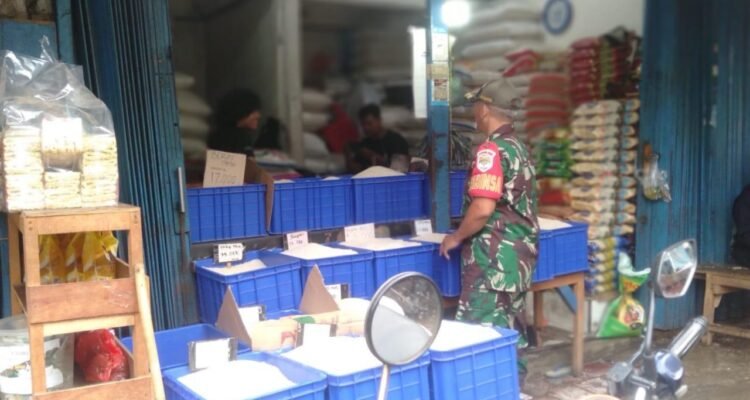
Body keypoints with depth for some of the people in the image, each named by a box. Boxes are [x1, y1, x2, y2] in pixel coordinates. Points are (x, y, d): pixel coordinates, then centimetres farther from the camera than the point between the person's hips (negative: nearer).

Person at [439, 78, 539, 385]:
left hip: (494, 255, -9)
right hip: (520, 251, 9)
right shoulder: (520, 148, 12)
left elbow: (482, 208, -25)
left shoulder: (491, 149, -16)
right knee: (511, 326, 17)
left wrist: (456, 237, -9)